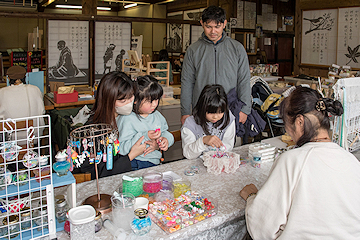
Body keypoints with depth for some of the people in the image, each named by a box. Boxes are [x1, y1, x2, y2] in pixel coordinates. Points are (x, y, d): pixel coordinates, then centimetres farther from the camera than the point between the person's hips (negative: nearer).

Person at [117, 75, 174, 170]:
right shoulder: (127, 120, -11)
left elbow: (165, 132, 26)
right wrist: (145, 137, -23)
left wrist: (166, 139, 1)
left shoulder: (156, 115, 14)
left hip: (156, 162, 8)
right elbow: (123, 148, -17)